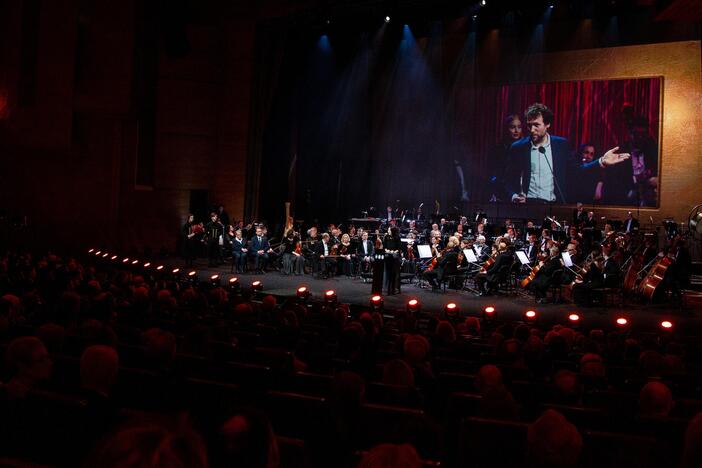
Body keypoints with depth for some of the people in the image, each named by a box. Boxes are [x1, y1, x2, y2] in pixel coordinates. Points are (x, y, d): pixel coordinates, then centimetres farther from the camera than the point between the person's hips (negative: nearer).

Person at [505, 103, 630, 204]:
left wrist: (601, 162, 3)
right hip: (529, 204, -2)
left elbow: (575, 170, 13)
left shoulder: (561, 144, 7)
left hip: (555, 205, 2)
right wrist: (514, 195, -11)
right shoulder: (518, 148, 2)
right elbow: (509, 179, 7)